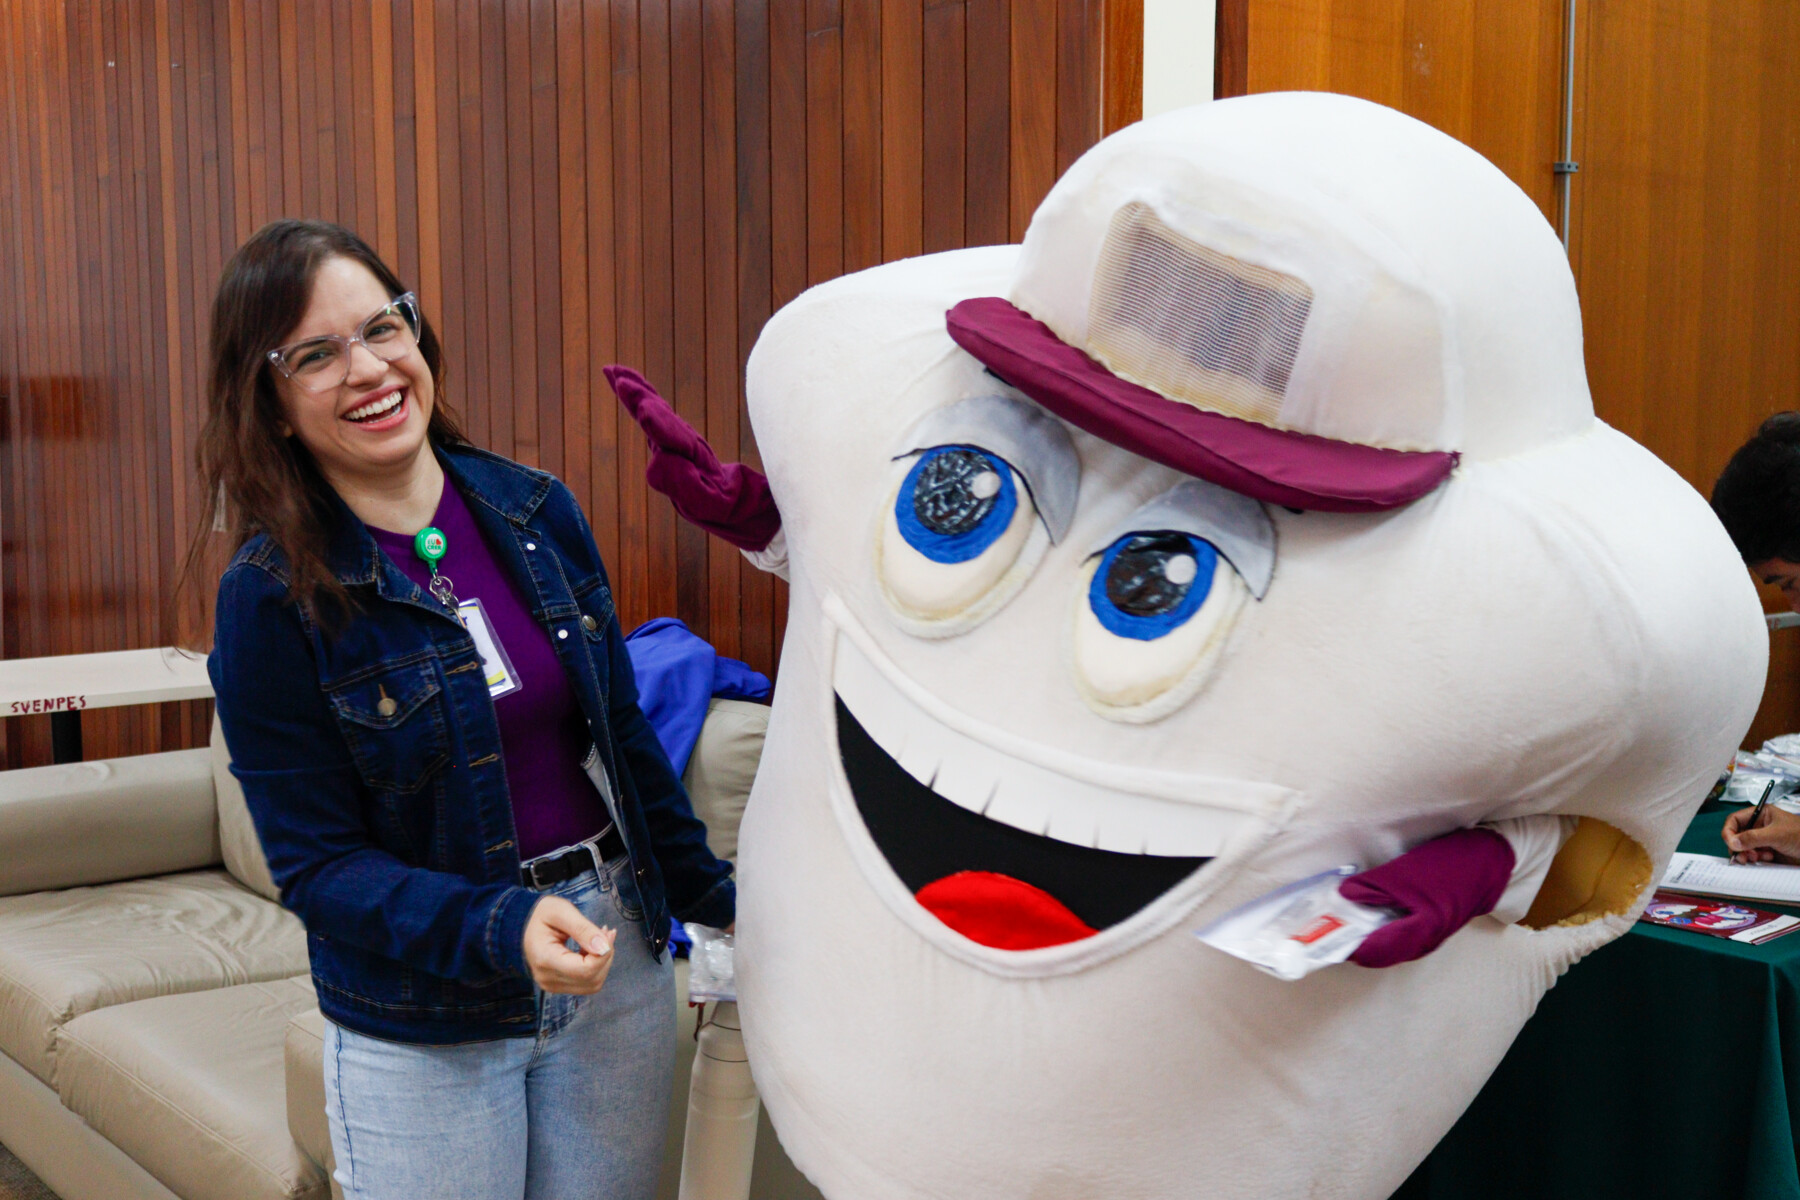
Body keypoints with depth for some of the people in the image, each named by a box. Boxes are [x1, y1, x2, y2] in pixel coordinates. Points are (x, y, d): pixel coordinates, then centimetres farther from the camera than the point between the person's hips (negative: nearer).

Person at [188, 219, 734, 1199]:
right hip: (420, 1034, -3)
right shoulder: (271, 598, -12)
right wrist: (503, 931, -25)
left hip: (616, 959, 4)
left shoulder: (537, 511, -1)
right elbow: (317, 863, -12)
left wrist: (708, 895, 13)